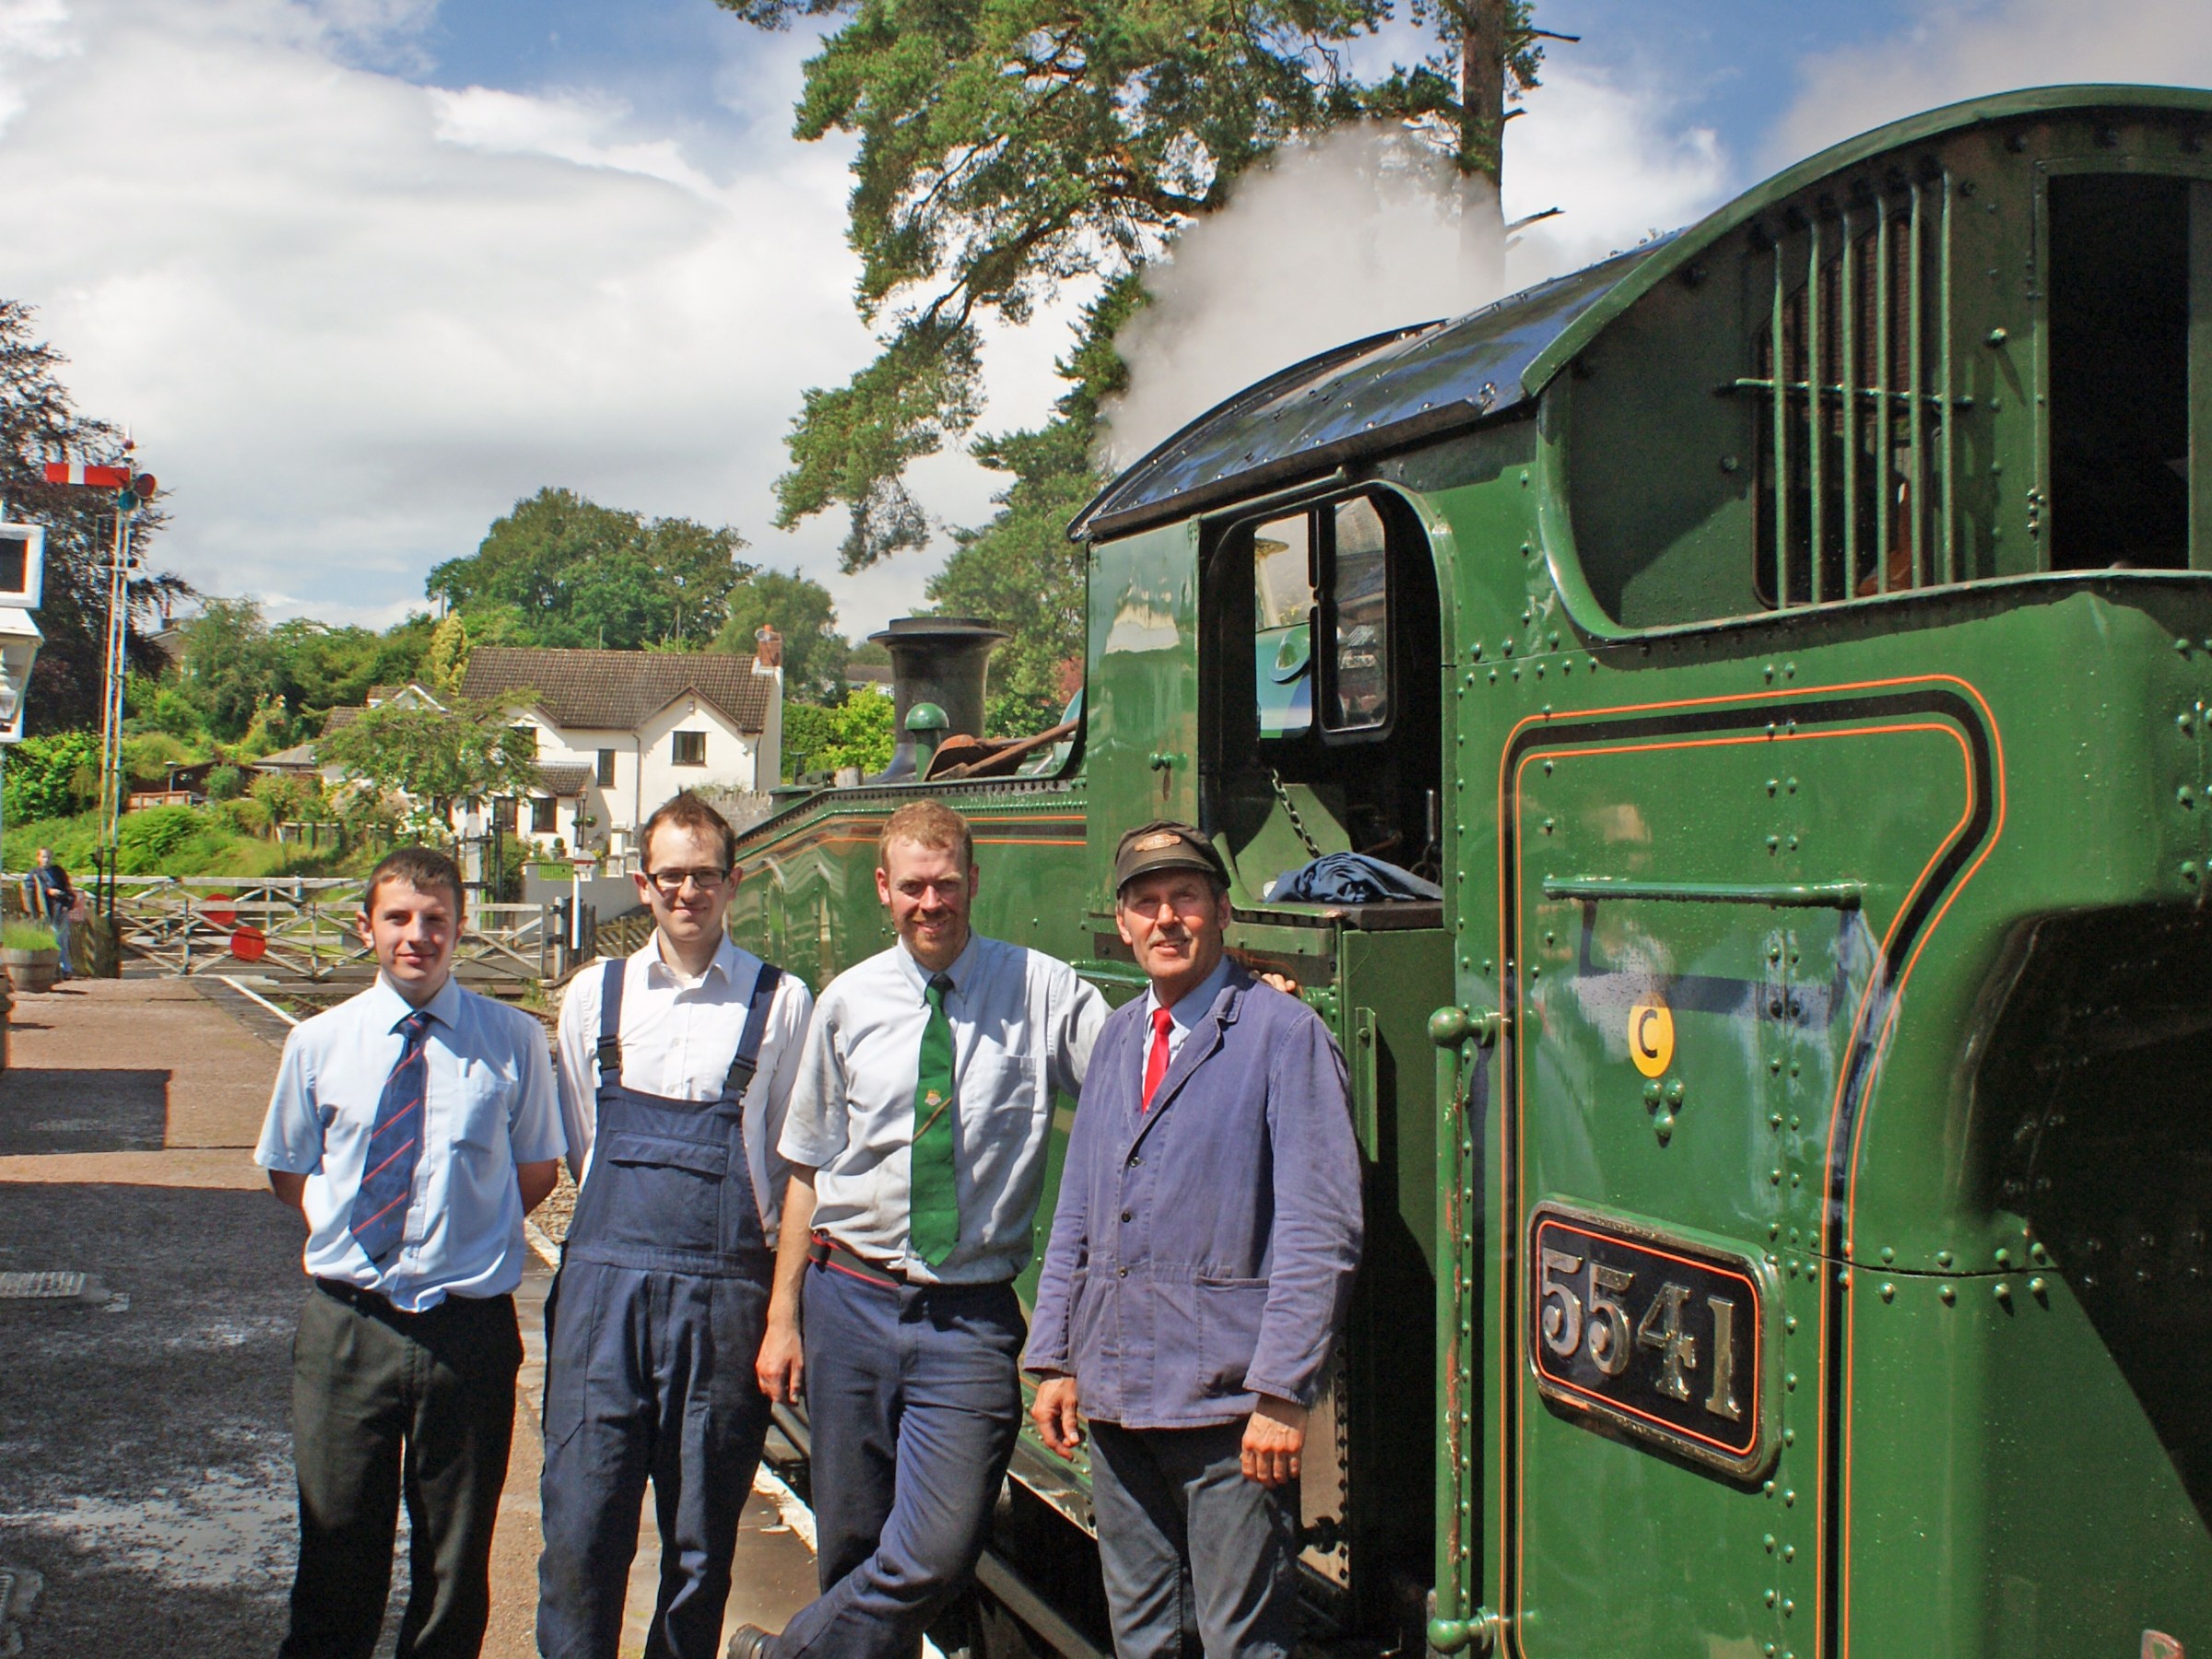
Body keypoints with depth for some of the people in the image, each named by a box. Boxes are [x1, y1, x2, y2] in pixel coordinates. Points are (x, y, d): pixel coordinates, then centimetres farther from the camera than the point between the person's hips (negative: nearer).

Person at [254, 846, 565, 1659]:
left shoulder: (513, 1041, -4)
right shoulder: (317, 1043, 1)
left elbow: (538, 1170, 7)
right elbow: (289, 1172, 14)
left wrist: (466, 1235, -1)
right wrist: (347, 1228, 2)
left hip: (468, 1325, -1)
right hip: (347, 1325, 1)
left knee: (456, 1555, 13)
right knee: (337, 1547, 11)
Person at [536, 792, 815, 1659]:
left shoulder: (782, 1004, 2)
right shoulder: (595, 995, 10)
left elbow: (795, 1161, 6)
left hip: (722, 1294, -1)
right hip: (605, 1281, 1)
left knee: (701, 1545, 7)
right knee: (581, 1530, -1)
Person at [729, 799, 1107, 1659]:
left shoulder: (1043, 991, -3)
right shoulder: (850, 1002, 5)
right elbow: (809, 1170, 9)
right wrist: (784, 1317, 7)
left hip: (971, 1318, -2)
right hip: (852, 1297, 2)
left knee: (934, 1558, -6)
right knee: (852, 1546, 11)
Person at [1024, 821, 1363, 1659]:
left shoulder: (1283, 1033, -9)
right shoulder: (1117, 1038, 13)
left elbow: (1320, 1233, -14)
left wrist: (1281, 1393, -18)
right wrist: (1055, 1361, 13)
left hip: (1227, 1406, -6)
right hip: (1115, 1399, 7)